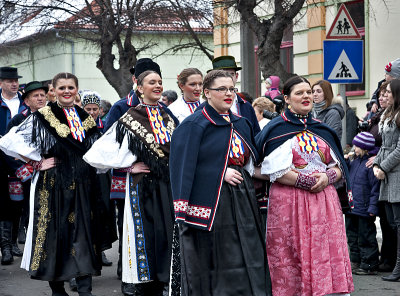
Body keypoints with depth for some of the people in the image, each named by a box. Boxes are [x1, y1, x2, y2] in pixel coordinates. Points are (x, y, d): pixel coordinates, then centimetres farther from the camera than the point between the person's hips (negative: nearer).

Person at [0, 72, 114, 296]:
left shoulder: (87, 118, 11)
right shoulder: (43, 117, -4)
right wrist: (38, 163, -8)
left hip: (83, 189, 4)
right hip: (53, 187, -4)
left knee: (84, 234, 1)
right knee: (56, 235, 0)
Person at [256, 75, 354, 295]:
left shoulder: (322, 130, 17)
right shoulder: (277, 130, 0)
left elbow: (339, 167, 16)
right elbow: (275, 172, -9)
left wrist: (327, 178, -5)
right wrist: (307, 181, -14)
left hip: (324, 202, 5)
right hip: (289, 205, -4)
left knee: (329, 256, -3)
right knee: (292, 262, -4)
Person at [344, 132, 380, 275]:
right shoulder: (355, 161, 9)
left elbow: (375, 187, -16)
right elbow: (349, 172, 25)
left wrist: (373, 207, -18)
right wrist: (346, 161, 6)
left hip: (364, 209, -8)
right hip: (352, 207, 9)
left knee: (365, 237, -1)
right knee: (352, 236, 15)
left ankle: (369, 265, 7)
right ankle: (355, 261, 26)